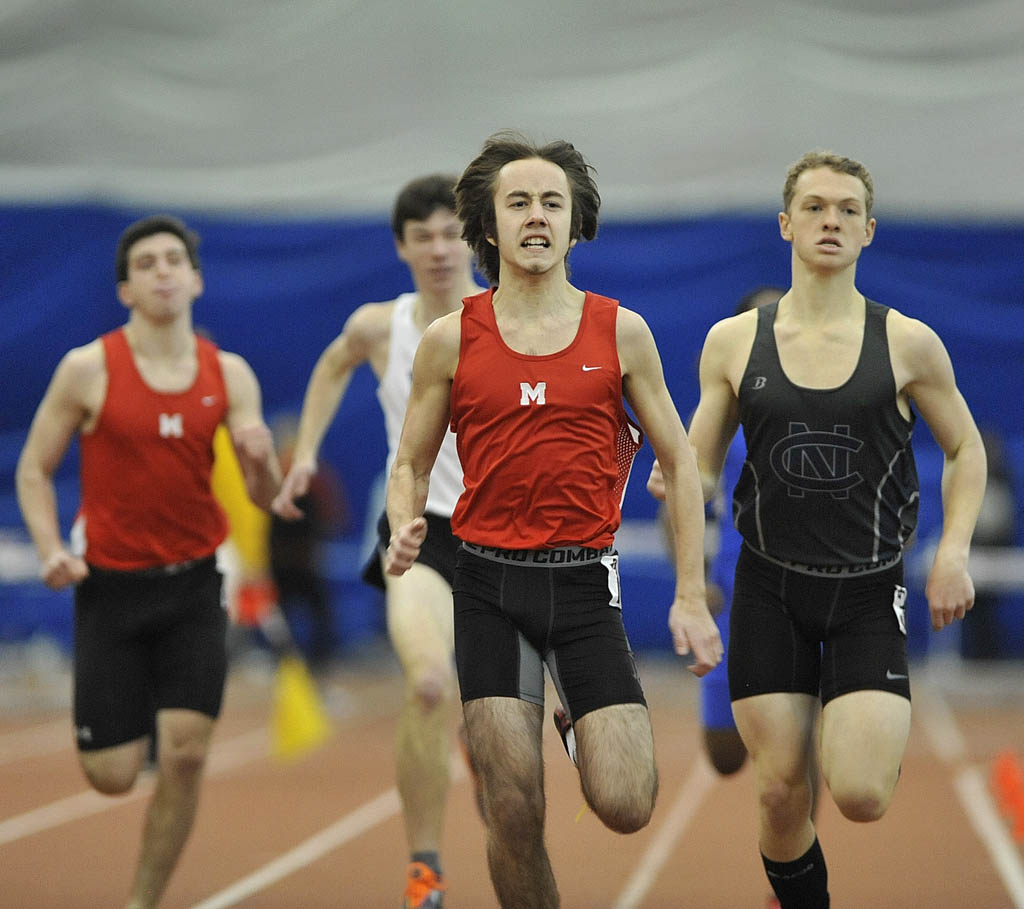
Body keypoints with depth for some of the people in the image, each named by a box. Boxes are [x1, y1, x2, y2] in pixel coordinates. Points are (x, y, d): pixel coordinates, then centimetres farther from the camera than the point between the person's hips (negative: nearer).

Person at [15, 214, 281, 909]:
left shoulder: (229, 375, 1)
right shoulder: (88, 370, -6)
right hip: (110, 586, -1)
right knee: (112, 775, -2)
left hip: (193, 587, 2)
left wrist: (263, 462, -21)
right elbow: (34, 469, 2)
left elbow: (265, 498, 2)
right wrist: (52, 549, -14)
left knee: (186, 754, -10)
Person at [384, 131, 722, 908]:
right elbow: (412, 464, 12)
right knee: (514, 815, -5)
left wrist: (691, 596, 2)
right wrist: (404, 528, -11)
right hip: (489, 587, 0)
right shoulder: (451, 340, 4)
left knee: (624, 805, -9)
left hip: (586, 582, 0)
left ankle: (592, 732, 26)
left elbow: (679, 463, 8)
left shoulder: (621, 332, 4)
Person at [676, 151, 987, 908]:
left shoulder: (907, 343, -3)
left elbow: (965, 449, 8)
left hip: (869, 593, -1)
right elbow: (700, 469, 9)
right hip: (770, 590, 2)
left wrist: (954, 552, -6)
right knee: (781, 794, 1)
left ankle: (884, 737, 20)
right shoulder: (734, 341, 1)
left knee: (860, 797, -15)